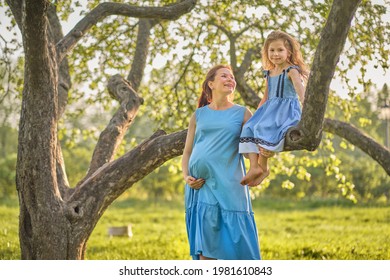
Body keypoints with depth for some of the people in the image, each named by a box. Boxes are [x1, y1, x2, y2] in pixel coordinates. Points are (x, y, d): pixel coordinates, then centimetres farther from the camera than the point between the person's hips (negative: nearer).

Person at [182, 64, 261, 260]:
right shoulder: (199, 115, 13)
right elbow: (187, 151, 15)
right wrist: (186, 176, -3)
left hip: (229, 185, -2)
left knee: (236, 240, -6)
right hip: (201, 184, 2)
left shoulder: (242, 114, 9)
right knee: (205, 243, 0)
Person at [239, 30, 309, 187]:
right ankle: (254, 166, -29)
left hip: (287, 109, -7)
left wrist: (305, 103, -38)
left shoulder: (291, 70, -3)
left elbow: (299, 87, -21)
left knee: (264, 129, -32)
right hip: (270, 109, 7)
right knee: (249, 128, -18)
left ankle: (263, 167, -23)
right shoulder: (269, 74, 20)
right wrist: (257, 114, 21)